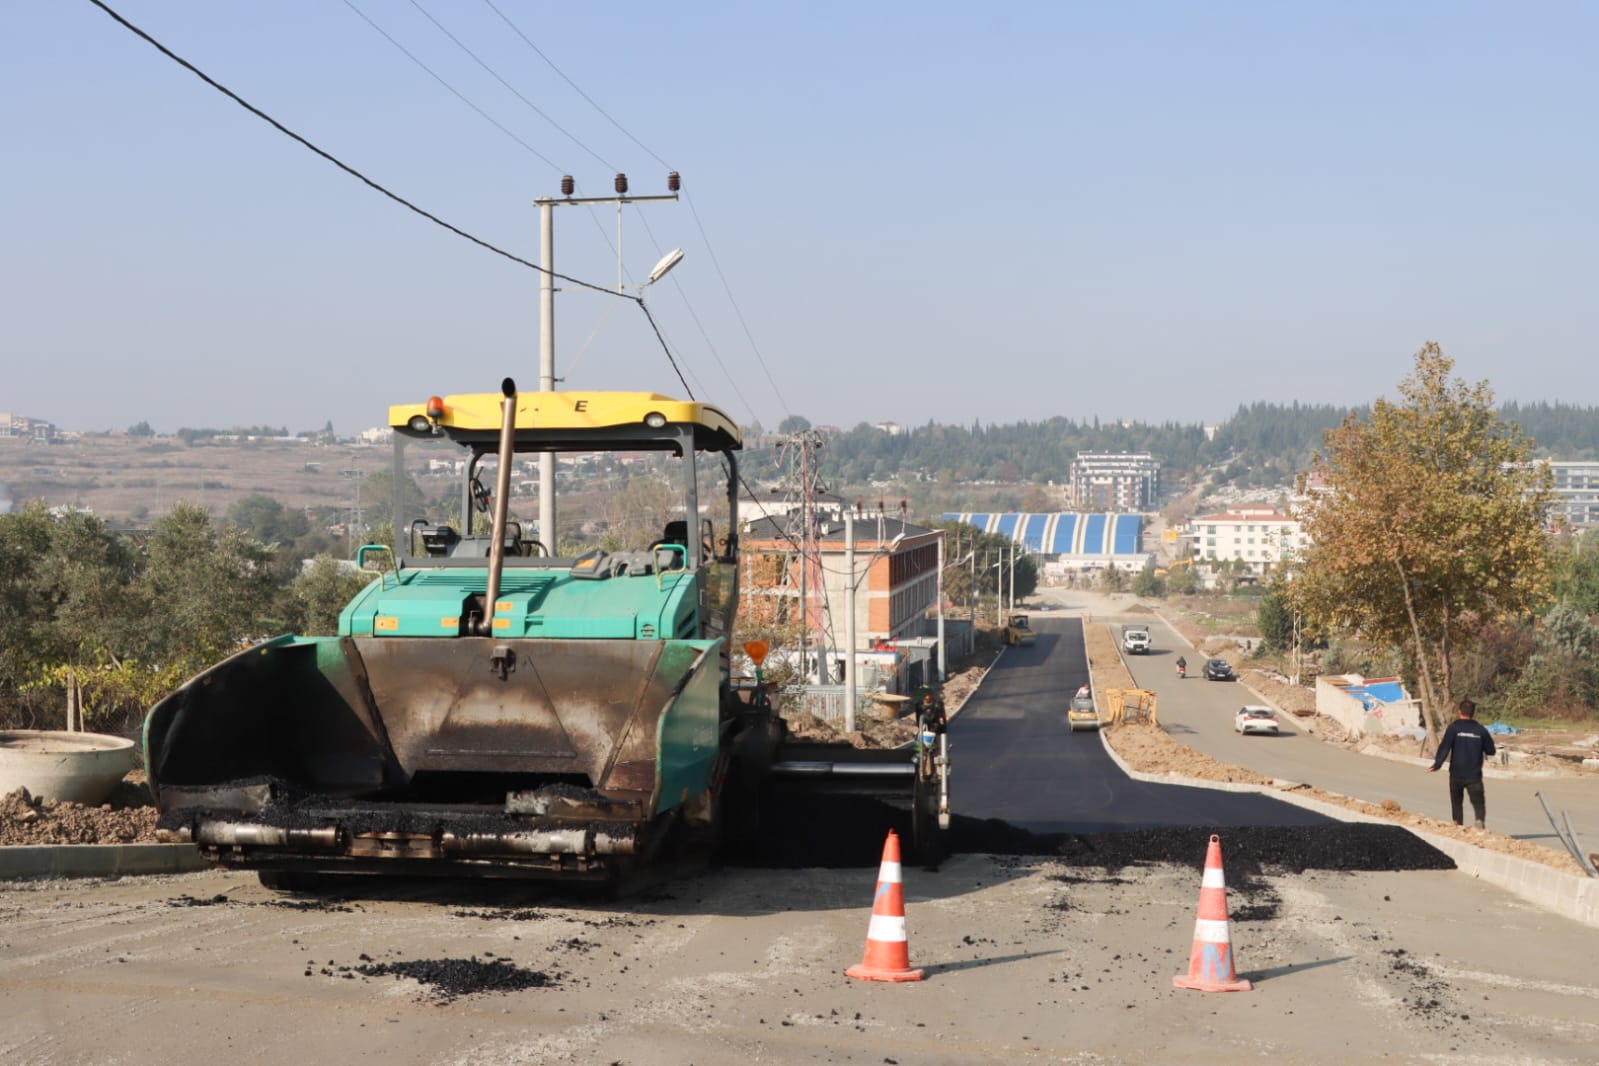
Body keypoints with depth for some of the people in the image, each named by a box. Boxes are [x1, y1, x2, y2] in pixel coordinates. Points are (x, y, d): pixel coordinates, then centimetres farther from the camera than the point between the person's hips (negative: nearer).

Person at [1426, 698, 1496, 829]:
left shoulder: (1454, 727, -6)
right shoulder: (1480, 730, 1)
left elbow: (1444, 747, -16)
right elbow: (1491, 750, 9)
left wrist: (1437, 764, -18)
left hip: (1456, 774, 0)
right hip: (1474, 774, 0)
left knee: (1456, 802, 17)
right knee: (1478, 801, -1)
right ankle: (1480, 820, -28)